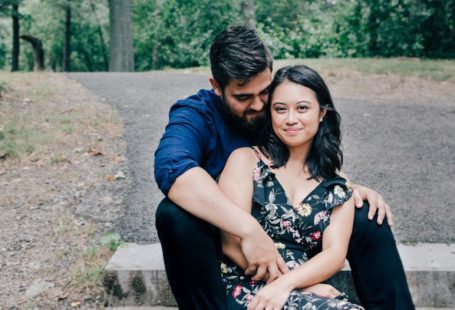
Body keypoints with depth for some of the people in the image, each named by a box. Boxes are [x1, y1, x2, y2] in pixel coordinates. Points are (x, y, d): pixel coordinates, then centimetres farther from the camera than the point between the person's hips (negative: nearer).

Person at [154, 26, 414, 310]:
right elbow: (172, 167, -40)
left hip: (287, 233, 4)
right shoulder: (196, 115, -17)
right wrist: (250, 229, -48)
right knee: (176, 215, -35)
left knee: (368, 216, -12)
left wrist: (349, 188, -13)